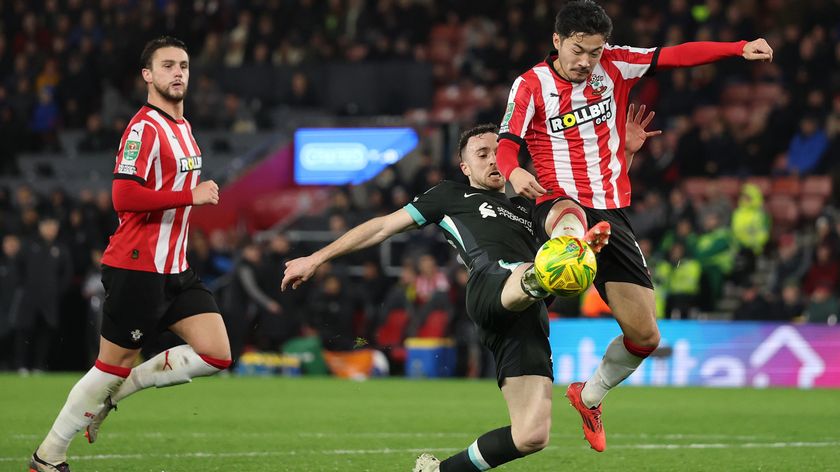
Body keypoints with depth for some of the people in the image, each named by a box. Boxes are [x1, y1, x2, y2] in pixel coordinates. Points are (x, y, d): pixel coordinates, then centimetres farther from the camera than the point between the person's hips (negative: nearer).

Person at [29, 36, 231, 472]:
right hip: (136, 269, -8)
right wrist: (191, 196, -21)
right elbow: (124, 197, -25)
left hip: (176, 270, 8)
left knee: (216, 355, -3)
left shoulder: (183, 128, 15)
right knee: (113, 366, -3)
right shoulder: (144, 128, -14)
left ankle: (115, 390, 11)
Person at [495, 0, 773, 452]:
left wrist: (740, 49, -9)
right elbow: (505, 144, -12)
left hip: (611, 213, 4)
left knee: (645, 336, 3)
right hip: (559, 204, -4)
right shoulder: (531, 85, -3)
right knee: (571, 219, -45)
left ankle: (590, 395, 28)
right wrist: (513, 172, -36)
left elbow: (676, 55, 2)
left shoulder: (614, 66, 5)